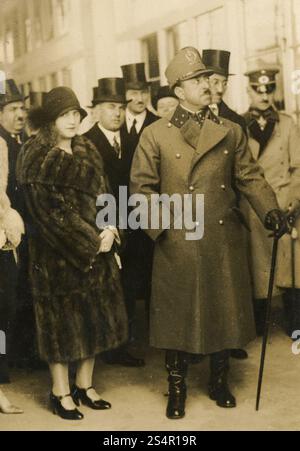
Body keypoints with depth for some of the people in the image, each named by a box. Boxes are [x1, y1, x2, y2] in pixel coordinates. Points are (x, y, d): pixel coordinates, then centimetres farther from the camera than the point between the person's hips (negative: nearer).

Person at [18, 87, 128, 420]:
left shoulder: (87, 152, 11)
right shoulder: (37, 158, -10)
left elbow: (103, 195, 10)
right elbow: (50, 211, -17)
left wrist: (109, 229, -9)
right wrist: (91, 241, -16)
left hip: (96, 248, 7)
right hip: (57, 253, -6)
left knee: (94, 316, 11)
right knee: (62, 319, 3)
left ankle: (84, 386, 26)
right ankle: (61, 393, 17)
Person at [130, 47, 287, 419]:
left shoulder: (231, 132, 8)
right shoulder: (155, 135, -1)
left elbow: (249, 177, 8)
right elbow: (142, 186, -1)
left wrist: (269, 210, -7)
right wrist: (161, 226, -10)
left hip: (224, 242, 3)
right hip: (177, 244, -3)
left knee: (224, 312, 11)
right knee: (177, 315, 6)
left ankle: (219, 381, 31)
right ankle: (176, 388, 23)